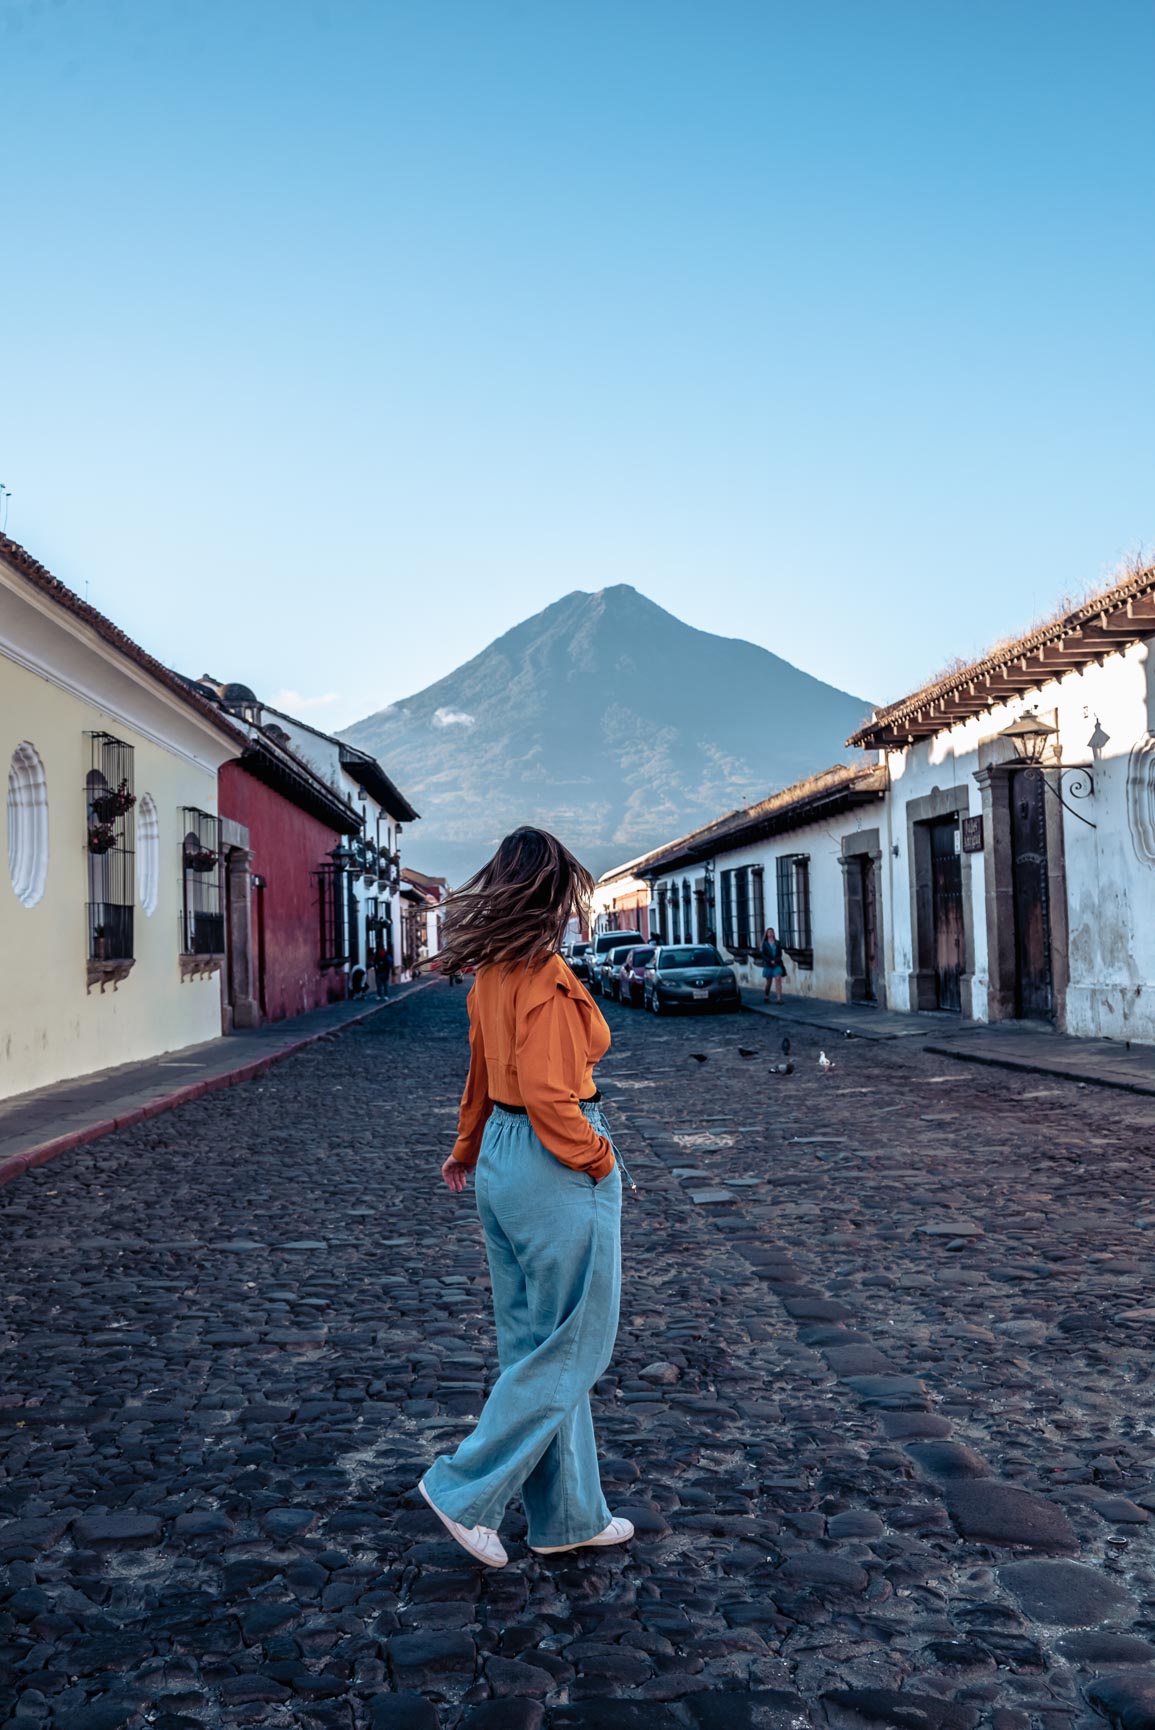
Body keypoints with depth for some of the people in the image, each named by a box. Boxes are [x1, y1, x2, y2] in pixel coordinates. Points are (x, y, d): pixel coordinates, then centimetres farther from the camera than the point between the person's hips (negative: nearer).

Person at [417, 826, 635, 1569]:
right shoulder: (544, 976, -20)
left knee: (536, 1345, 15)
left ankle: (569, 1515, 28)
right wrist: (597, 1160, -11)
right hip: (556, 1171, -9)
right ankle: (468, 1491, 11)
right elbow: (547, 1094, -24)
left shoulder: (492, 974, 7)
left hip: (504, 1162, 9)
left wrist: (469, 1150, 28)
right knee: (571, 1348, 5)